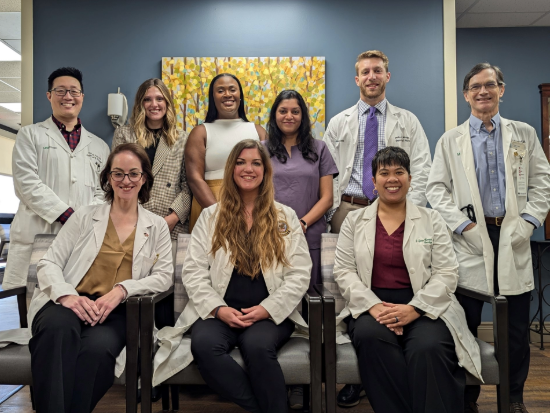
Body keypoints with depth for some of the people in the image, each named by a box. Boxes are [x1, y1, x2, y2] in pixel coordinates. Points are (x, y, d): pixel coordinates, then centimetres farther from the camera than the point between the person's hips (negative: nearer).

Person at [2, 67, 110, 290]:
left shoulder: (99, 146, 19)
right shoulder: (30, 135, 12)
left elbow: (102, 192, 12)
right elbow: (26, 182, -2)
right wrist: (67, 215, -11)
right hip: (35, 237, -1)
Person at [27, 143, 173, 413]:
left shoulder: (157, 226, 15)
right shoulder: (84, 217, 14)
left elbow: (164, 276, 5)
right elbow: (48, 264, 7)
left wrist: (122, 290, -13)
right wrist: (66, 294, -16)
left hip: (116, 312, 0)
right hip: (70, 305, 0)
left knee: (97, 347, -34)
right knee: (59, 327, -36)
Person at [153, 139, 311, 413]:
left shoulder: (285, 217, 9)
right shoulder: (210, 216, 11)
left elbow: (299, 274, 3)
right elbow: (193, 271, 4)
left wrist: (267, 309, -11)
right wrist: (218, 309, -11)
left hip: (270, 314, -1)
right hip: (219, 313, 1)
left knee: (257, 346, -33)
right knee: (204, 344, -30)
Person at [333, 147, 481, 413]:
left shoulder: (431, 219, 11)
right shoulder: (354, 221, 13)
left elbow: (446, 273, 2)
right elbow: (344, 271, 3)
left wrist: (414, 308, -13)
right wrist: (373, 306, -14)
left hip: (423, 308, 0)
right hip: (371, 306, 1)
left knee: (428, 347, -32)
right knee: (371, 336, -32)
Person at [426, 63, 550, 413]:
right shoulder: (450, 140, 8)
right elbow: (437, 189, 1)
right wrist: (462, 225, -9)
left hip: (514, 239, 2)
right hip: (471, 239, -1)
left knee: (517, 326, 7)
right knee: (466, 322, 3)